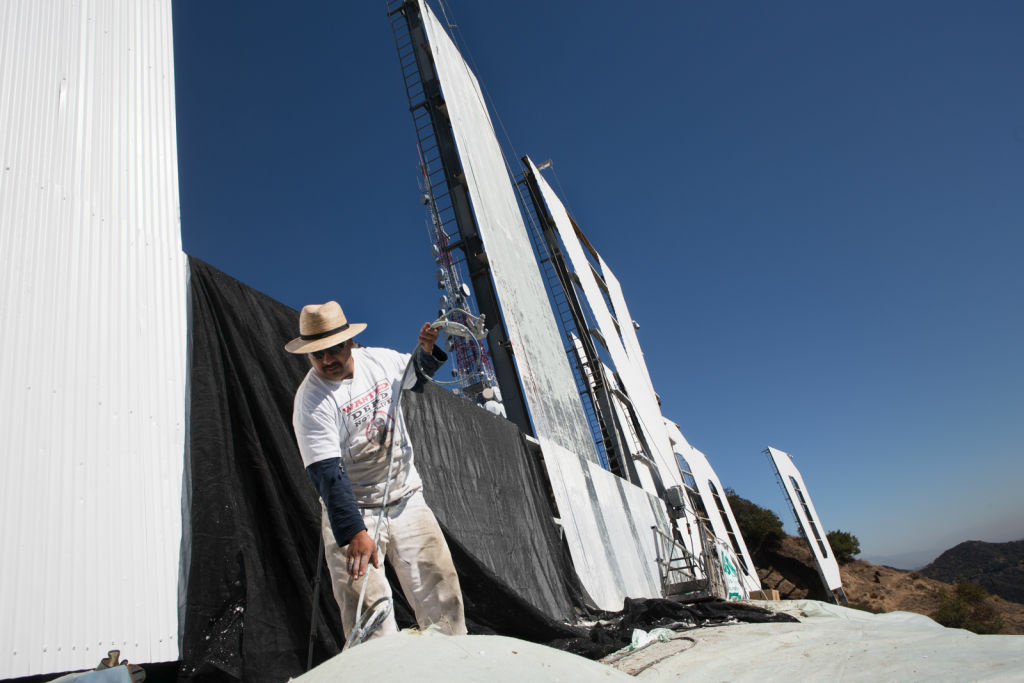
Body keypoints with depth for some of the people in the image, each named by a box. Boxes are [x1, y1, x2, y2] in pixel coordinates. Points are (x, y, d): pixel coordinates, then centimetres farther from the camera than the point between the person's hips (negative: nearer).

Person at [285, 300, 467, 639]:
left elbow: (418, 374, 22)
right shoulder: (311, 401, -18)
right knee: (368, 612, -10)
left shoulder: (380, 360, -2)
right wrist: (354, 533, -34)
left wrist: (427, 350, 0)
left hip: (407, 499, 4)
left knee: (441, 586, 4)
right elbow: (327, 474, -25)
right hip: (352, 511, -4)